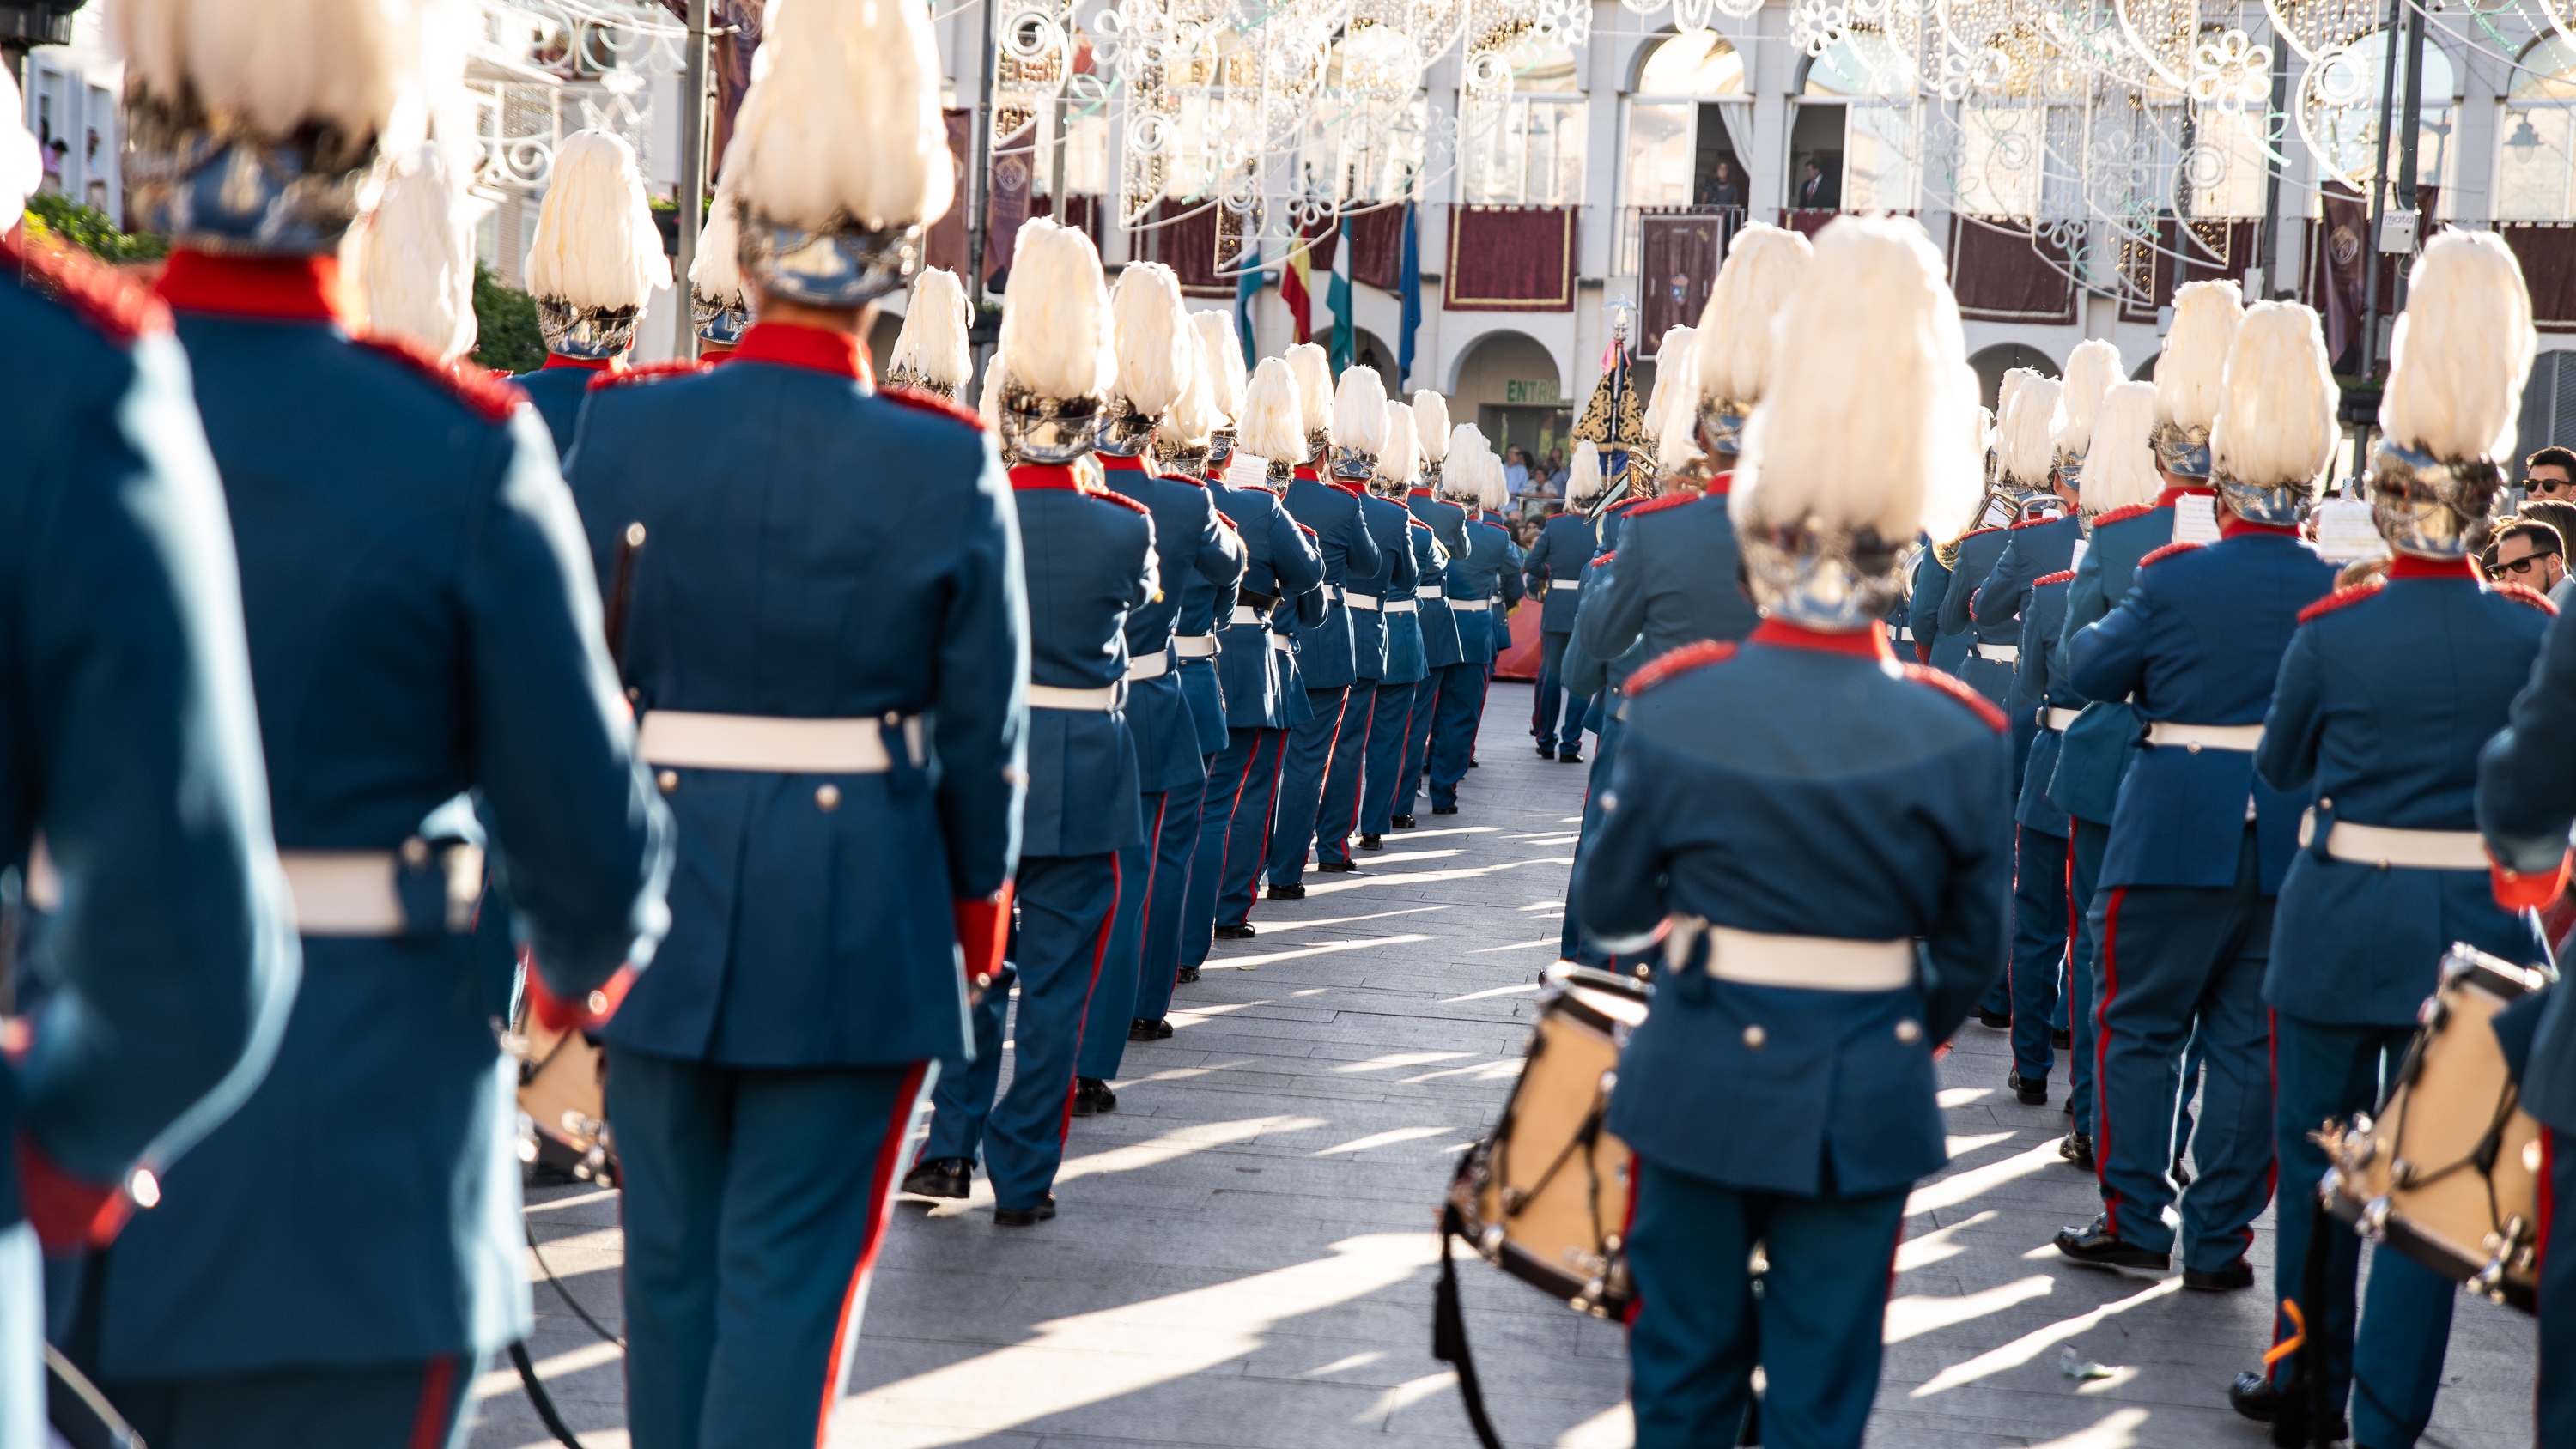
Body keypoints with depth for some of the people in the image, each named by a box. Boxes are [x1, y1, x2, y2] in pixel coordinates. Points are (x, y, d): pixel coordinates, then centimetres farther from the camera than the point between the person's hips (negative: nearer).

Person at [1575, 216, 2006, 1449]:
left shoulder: (1673, 707, -12)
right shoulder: (1960, 737, -11)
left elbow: (1611, 909, -1)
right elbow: (1971, 952, 0)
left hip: (1698, 1082, 0)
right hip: (1868, 1102, 0)